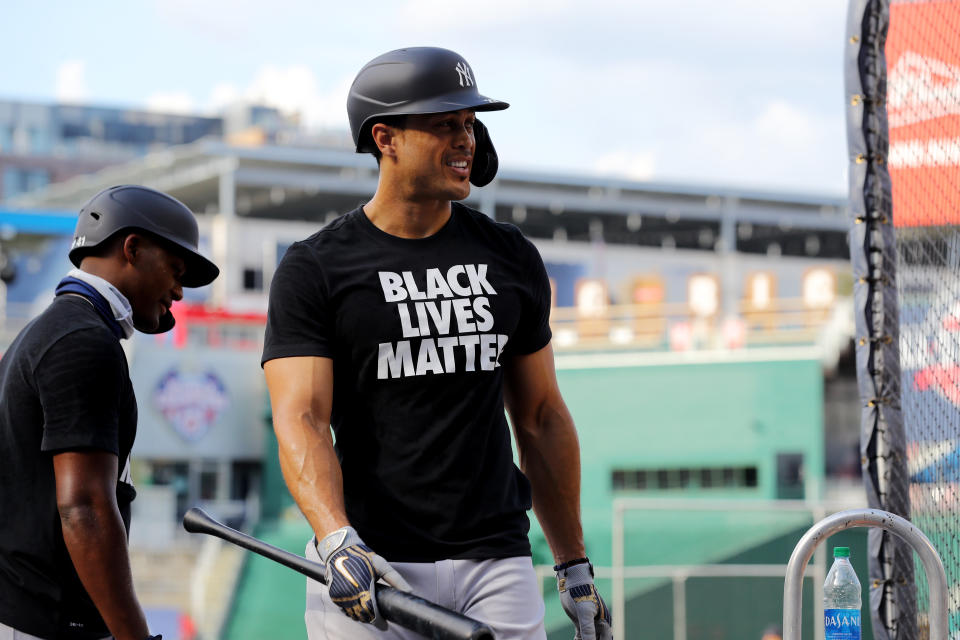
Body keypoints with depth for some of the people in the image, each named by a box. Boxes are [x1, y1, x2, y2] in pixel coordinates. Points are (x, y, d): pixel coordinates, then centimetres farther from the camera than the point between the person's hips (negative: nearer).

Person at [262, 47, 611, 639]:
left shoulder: (511, 258, 11)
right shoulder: (314, 270, -1)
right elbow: (301, 419, -11)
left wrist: (575, 566, 14)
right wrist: (336, 539, -28)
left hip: (496, 562, 3)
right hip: (372, 567, -3)